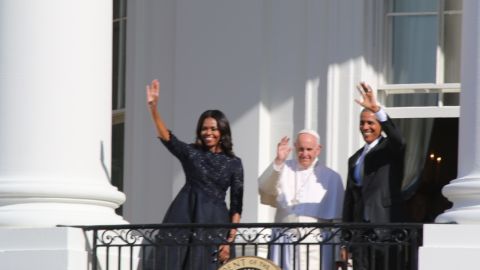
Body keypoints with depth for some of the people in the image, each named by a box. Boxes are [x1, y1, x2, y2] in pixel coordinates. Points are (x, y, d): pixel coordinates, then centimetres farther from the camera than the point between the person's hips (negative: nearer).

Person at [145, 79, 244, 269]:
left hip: (214, 223, 0)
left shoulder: (234, 163, 7)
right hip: (184, 219, 0)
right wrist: (153, 107, -24)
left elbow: (236, 204, 5)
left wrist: (230, 239, -5)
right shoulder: (191, 153, 8)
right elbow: (165, 136, -8)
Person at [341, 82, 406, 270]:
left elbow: (397, 138, -21)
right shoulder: (355, 159, 21)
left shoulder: (390, 149, 4)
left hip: (386, 226, -6)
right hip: (360, 229, 6)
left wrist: (377, 109, -35)